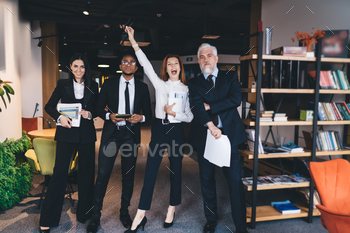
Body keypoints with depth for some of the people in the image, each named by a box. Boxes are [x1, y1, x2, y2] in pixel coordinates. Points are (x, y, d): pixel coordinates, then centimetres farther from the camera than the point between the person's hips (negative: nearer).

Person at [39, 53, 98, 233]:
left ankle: (83, 212, 25)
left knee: (86, 173, 8)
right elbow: (49, 106, 5)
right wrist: (59, 117, -13)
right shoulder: (63, 84, 5)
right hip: (67, 132, -2)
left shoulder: (92, 86, 8)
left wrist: (90, 114, -10)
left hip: (86, 134, 2)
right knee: (59, 172, -3)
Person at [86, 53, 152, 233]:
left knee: (128, 175, 11)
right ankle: (95, 215, 14)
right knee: (103, 174, -2)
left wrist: (141, 117, -14)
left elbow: (148, 113, 7)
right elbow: (99, 108, 4)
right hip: (111, 133, -1)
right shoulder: (109, 84, 5)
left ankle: (124, 211, 29)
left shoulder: (142, 87, 7)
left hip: (131, 134, 1)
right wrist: (109, 115, -15)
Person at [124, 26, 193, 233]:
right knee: (150, 171, -1)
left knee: (176, 171, 9)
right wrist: (133, 40, -8)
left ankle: (172, 210, 26)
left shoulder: (186, 89, 6)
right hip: (159, 130, 0)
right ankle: (141, 215, 7)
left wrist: (174, 113, -15)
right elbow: (146, 64, -3)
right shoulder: (160, 84, 6)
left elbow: (189, 116, 3)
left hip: (177, 131, 0)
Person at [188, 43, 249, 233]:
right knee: (207, 180, 12)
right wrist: (211, 126, -24)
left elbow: (235, 99, -8)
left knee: (235, 180, 0)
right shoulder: (194, 83, 8)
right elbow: (197, 106, -9)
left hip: (228, 134, -1)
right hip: (204, 136, 1)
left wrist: (209, 106, -11)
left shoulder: (230, 77, 9)